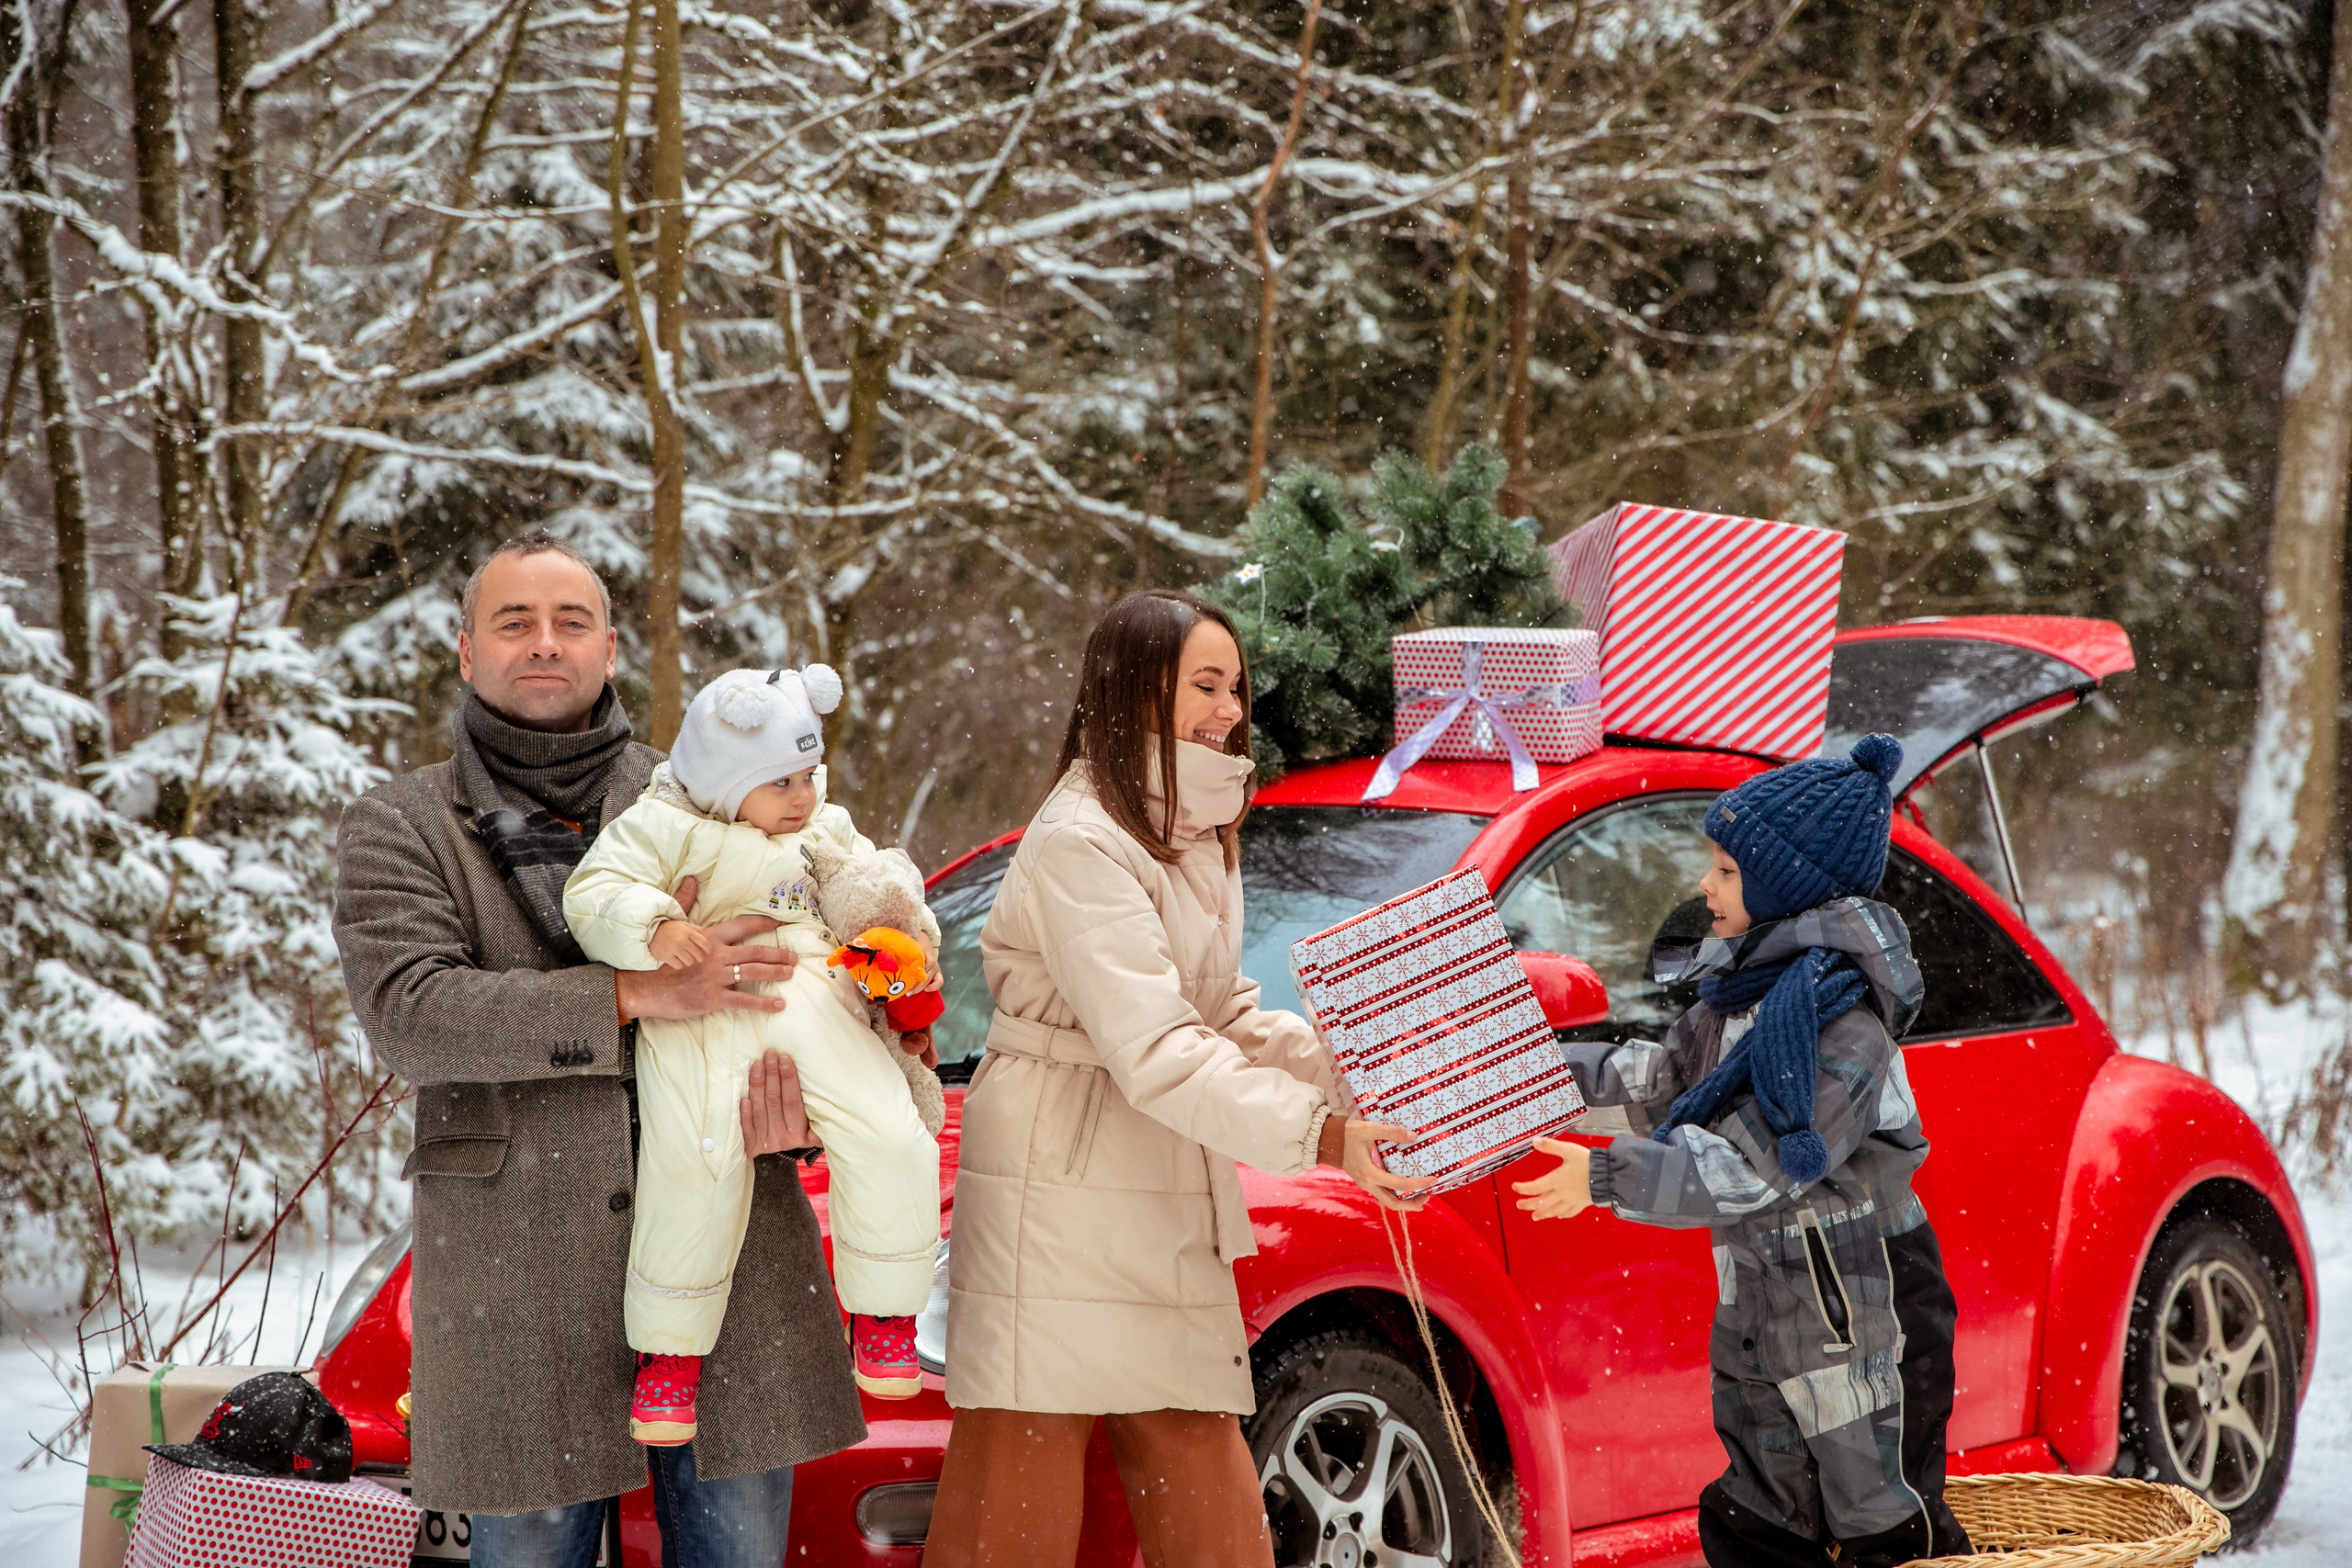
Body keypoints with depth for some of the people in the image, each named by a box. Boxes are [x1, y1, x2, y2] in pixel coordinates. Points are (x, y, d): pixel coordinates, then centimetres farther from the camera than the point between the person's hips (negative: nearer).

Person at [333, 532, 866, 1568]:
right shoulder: (401, 826, 6)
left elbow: (806, 961, 13)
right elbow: (407, 1013, -10)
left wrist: (792, 1065, -13)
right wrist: (636, 996, -19)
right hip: (517, 1277, -2)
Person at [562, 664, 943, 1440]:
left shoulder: (829, 833, 24)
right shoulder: (664, 826, 6)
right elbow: (595, 894, -4)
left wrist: (913, 942, 5)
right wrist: (656, 930, -23)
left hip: (815, 1006, 4)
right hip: (699, 1023, -4)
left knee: (892, 1141, -12)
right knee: (692, 1171, -17)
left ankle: (883, 1315, 6)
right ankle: (671, 1347, 1)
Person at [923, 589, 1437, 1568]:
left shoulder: (1194, 841, 16)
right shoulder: (1080, 845, -16)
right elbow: (1156, 1052, -25)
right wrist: (1322, 1135, -33)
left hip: (1167, 1212, 9)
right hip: (1059, 1190, -9)